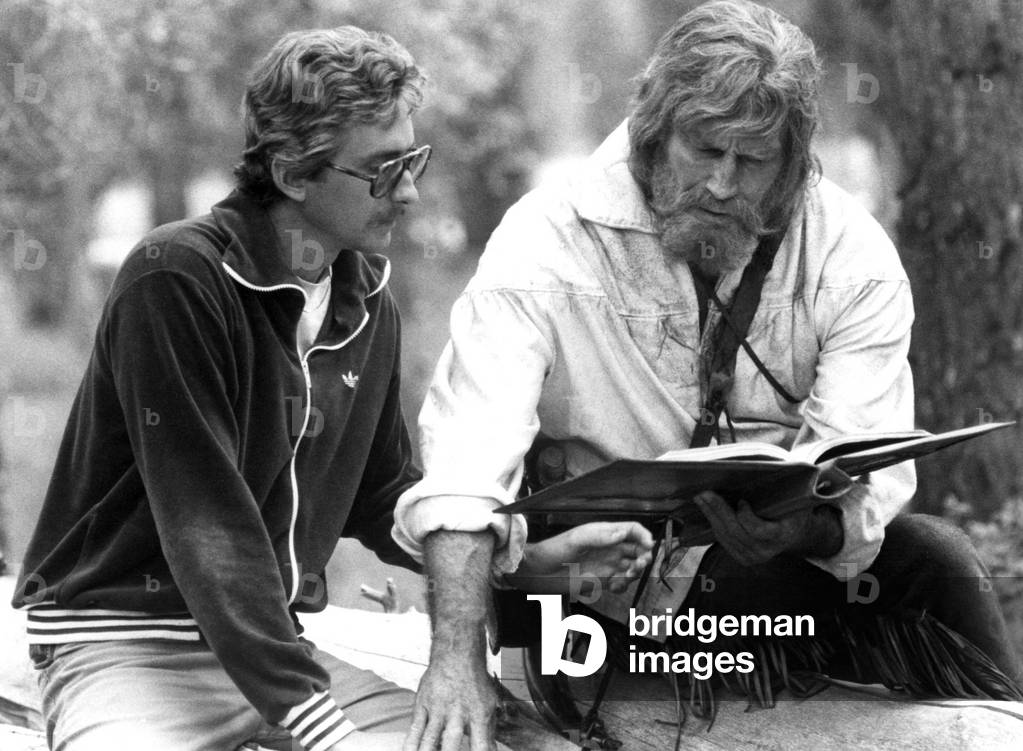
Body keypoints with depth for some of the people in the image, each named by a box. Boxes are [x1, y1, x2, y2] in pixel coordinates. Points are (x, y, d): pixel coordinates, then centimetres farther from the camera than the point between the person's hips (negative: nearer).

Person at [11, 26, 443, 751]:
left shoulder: (370, 307, 8)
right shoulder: (175, 280, -16)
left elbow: (381, 499, 15)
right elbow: (207, 524, -21)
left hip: (277, 636, 7)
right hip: (126, 643, -6)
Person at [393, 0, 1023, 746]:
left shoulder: (853, 256, -7)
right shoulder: (547, 241, -14)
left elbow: (868, 482, -15)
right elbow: (466, 463, -25)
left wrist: (803, 530, -40)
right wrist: (458, 660, -42)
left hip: (787, 561, 1)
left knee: (930, 557, -26)